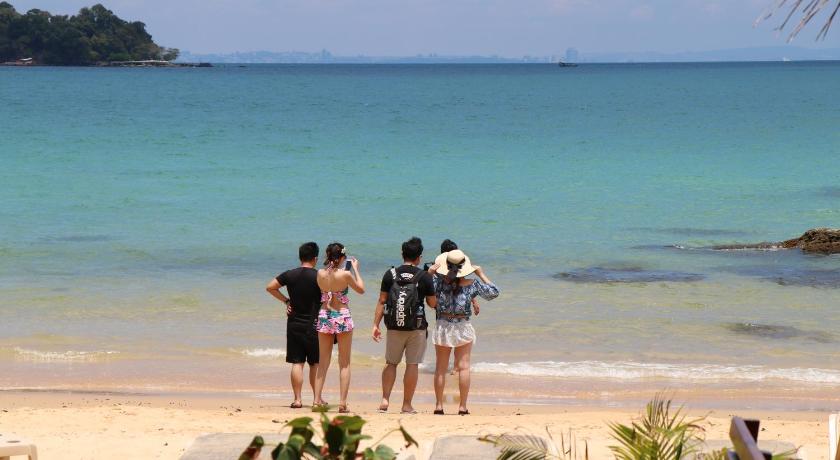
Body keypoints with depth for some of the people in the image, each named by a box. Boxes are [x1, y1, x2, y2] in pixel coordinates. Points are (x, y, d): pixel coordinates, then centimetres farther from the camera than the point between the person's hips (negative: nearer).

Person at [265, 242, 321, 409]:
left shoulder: (290, 275, 0)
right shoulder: (319, 276, -9)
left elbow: (270, 287, 6)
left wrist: (286, 300, 9)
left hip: (294, 324, 2)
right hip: (314, 325, -2)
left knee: (297, 363, 3)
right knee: (315, 363, 9)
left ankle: (297, 399, -1)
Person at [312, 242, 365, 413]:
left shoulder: (320, 274, -2)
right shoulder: (345, 274, -13)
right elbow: (361, 289, 3)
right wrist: (355, 269, 12)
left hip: (324, 317, 4)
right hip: (342, 317, -4)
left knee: (323, 362, 12)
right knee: (344, 363, 3)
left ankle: (317, 399, 8)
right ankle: (342, 402, -3)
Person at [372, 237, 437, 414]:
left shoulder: (390, 274, 0)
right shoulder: (424, 277, -5)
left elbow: (381, 302, -1)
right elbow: (432, 303, 1)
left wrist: (376, 324, 3)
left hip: (394, 326, 2)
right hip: (417, 327, -2)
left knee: (391, 363, 13)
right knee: (412, 365, 3)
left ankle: (385, 400, 4)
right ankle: (407, 405, 4)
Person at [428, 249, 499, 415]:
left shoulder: (438, 281, -10)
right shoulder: (472, 284, -7)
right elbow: (493, 293, 4)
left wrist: (429, 273, -4)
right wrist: (481, 274, 9)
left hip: (442, 327, 1)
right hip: (463, 328, -1)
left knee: (440, 368, 9)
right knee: (463, 367, 4)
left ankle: (439, 406, 8)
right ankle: (463, 407, 2)